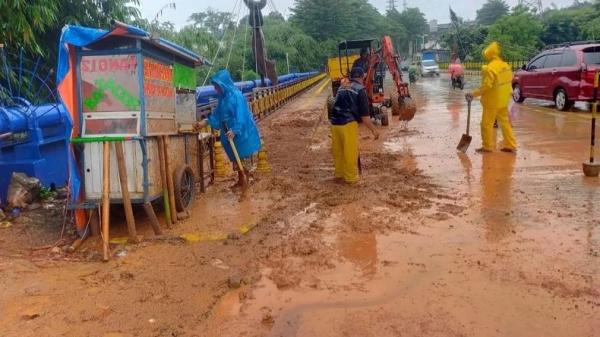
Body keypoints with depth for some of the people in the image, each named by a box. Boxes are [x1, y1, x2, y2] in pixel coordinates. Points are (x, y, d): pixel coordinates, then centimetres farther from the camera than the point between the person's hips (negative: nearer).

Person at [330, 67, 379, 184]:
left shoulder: (341, 88, 14)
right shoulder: (360, 90, -5)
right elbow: (364, 115, -8)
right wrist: (373, 130, -1)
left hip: (335, 122, 6)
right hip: (348, 123, -6)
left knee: (337, 150, 18)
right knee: (350, 152, 6)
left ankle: (339, 174, 31)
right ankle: (351, 177, 16)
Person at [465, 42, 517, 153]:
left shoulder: (490, 68, -21)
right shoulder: (506, 65, 5)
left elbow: (486, 86, -24)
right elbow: (509, 81, 12)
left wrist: (473, 94, -19)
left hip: (492, 101, -8)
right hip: (503, 100, 8)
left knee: (487, 124, 3)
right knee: (505, 122, 15)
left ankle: (487, 146, 9)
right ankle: (510, 145, 19)